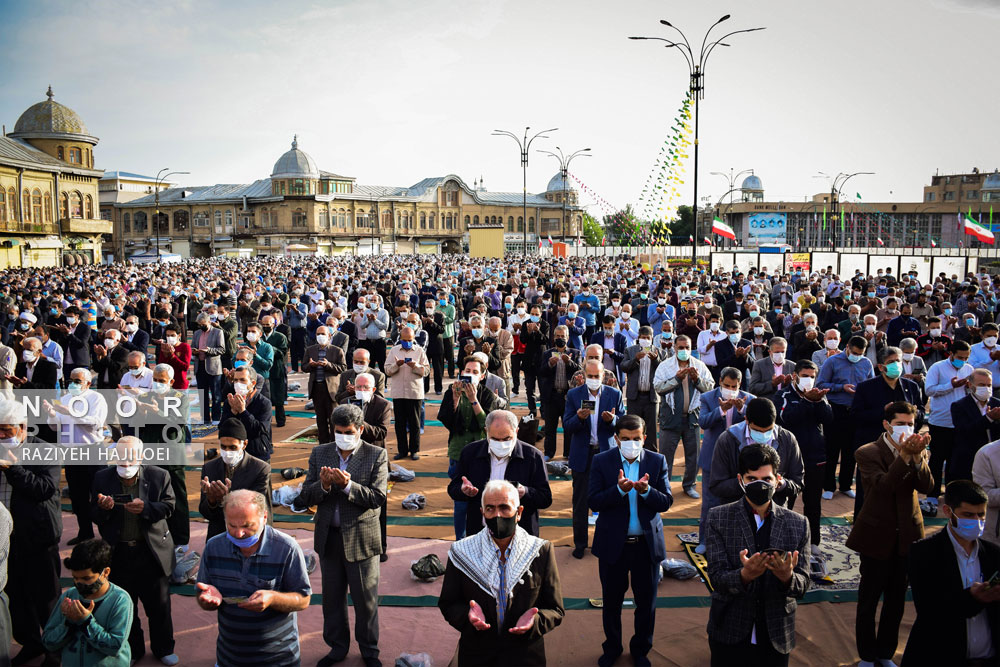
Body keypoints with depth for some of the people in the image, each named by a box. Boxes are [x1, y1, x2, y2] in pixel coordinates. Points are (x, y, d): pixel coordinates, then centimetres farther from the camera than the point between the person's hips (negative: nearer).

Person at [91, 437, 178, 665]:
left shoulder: (159, 476, -9)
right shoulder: (102, 479, -5)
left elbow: (168, 506, -6)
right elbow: (96, 518, -1)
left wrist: (146, 508, -25)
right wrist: (104, 508, -25)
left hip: (152, 551, -1)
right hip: (118, 554, 1)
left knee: (159, 606, 12)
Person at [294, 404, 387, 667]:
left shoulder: (376, 455, -7)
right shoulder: (320, 453, 3)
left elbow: (377, 498, -14)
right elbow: (305, 497, 0)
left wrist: (347, 485, -27)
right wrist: (323, 485, -21)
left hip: (361, 537, -3)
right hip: (329, 537, 3)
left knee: (366, 598, 9)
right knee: (332, 597, 17)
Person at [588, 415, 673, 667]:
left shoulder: (657, 461, -4)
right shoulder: (601, 461, -7)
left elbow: (666, 502, -7)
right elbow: (593, 502, -13)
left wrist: (646, 490, -27)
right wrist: (619, 489, -29)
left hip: (647, 543, 1)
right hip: (612, 543, -1)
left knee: (646, 602, 15)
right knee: (611, 601, 16)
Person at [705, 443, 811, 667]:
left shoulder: (798, 524, -1)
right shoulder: (718, 518, -7)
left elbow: (803, 585, -3)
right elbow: (717, 578, -13)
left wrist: (787, 577, -26)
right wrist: (744, 575, -33)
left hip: (776, 639, 2)